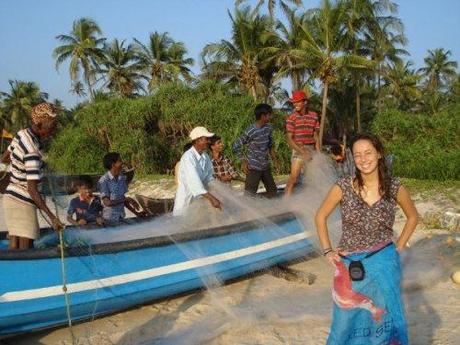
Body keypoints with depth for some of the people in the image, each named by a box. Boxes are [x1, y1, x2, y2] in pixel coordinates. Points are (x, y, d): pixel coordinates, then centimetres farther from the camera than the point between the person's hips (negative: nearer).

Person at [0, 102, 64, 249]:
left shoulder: (22, 134, 2)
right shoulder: (33, 151, -23)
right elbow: (32, 189, -24)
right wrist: (52, 217, -25)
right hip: (22, 203, -9)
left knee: (14, 250, 10)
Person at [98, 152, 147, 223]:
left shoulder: (122, 178, 4)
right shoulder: (104, 180, -13)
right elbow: (107, 202, -17)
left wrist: (136, 212, 5)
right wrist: (126, 199, -16)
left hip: (121, 217, 5)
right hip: (109, 220, -5)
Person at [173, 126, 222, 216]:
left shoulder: (205, 157, 1)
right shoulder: (188, 157, -22)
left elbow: (209, 178, 6)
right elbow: (193, 181, -35)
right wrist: (211, 198, -43)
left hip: (198, 200, 7)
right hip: (186, 201, -7)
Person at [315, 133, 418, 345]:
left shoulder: (395, 188, -6)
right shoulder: (343, 187, -9)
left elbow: (412, 217, 12)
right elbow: (320, 217, 4)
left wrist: (399, 247, 5)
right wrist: (327, 251, -1)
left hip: (384, 265, 1)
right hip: (350, 267, 0)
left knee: (384, 320, 12)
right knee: (347, 320, 12)